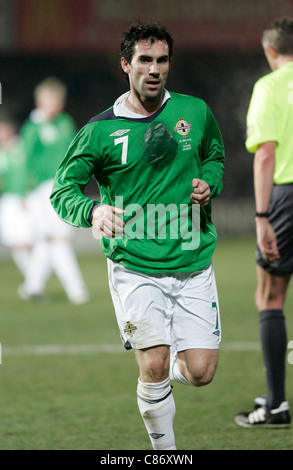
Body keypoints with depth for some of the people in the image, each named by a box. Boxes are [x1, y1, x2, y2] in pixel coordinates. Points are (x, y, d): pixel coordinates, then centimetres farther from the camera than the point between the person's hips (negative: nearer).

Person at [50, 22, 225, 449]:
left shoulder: (195, 113, 5)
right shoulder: (101, 130, -4)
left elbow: (215, 157, 24)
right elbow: (63, 190, -2)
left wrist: (208, 183, 0)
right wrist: (92, 211, -24)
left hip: (193, 265, 3)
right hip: (134, 266, -2)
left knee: (200, 373, -4)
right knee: (154, 365, -13)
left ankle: (168, 372, 32)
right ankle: (165, 448, 8)